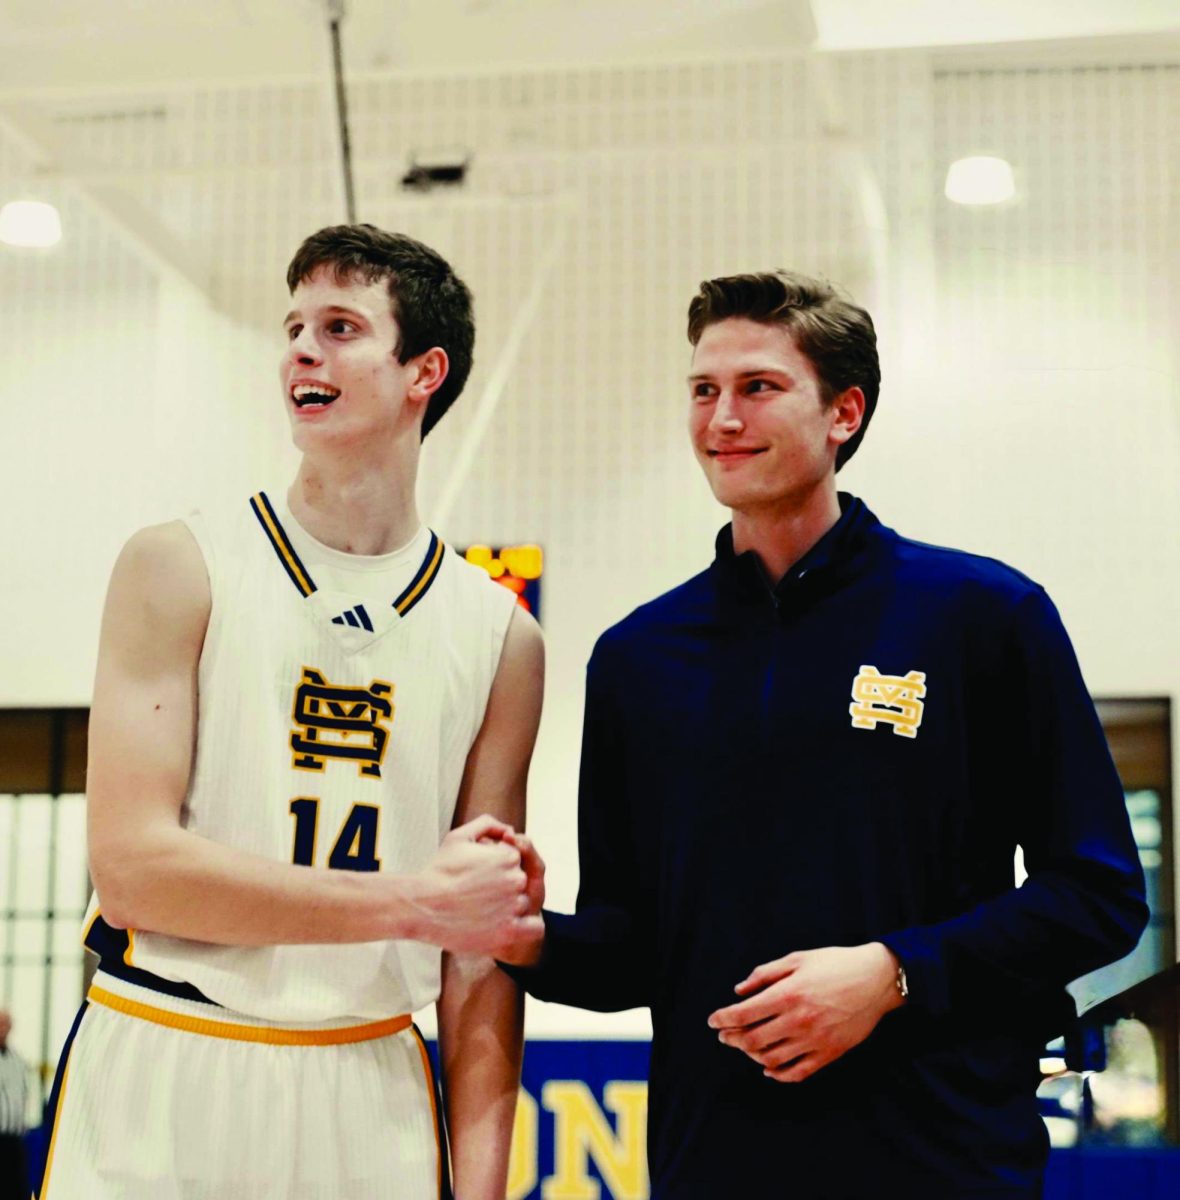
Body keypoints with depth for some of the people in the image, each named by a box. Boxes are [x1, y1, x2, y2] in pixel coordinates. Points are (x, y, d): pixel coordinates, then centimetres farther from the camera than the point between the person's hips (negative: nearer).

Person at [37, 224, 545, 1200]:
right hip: (156, 1084, -2)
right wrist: (410, 901, -14)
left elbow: (483, 951, 5)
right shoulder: (179, 568, -3)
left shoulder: (500, 636, 4)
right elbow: (131, 867, -13)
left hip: (368, 1097, 2)